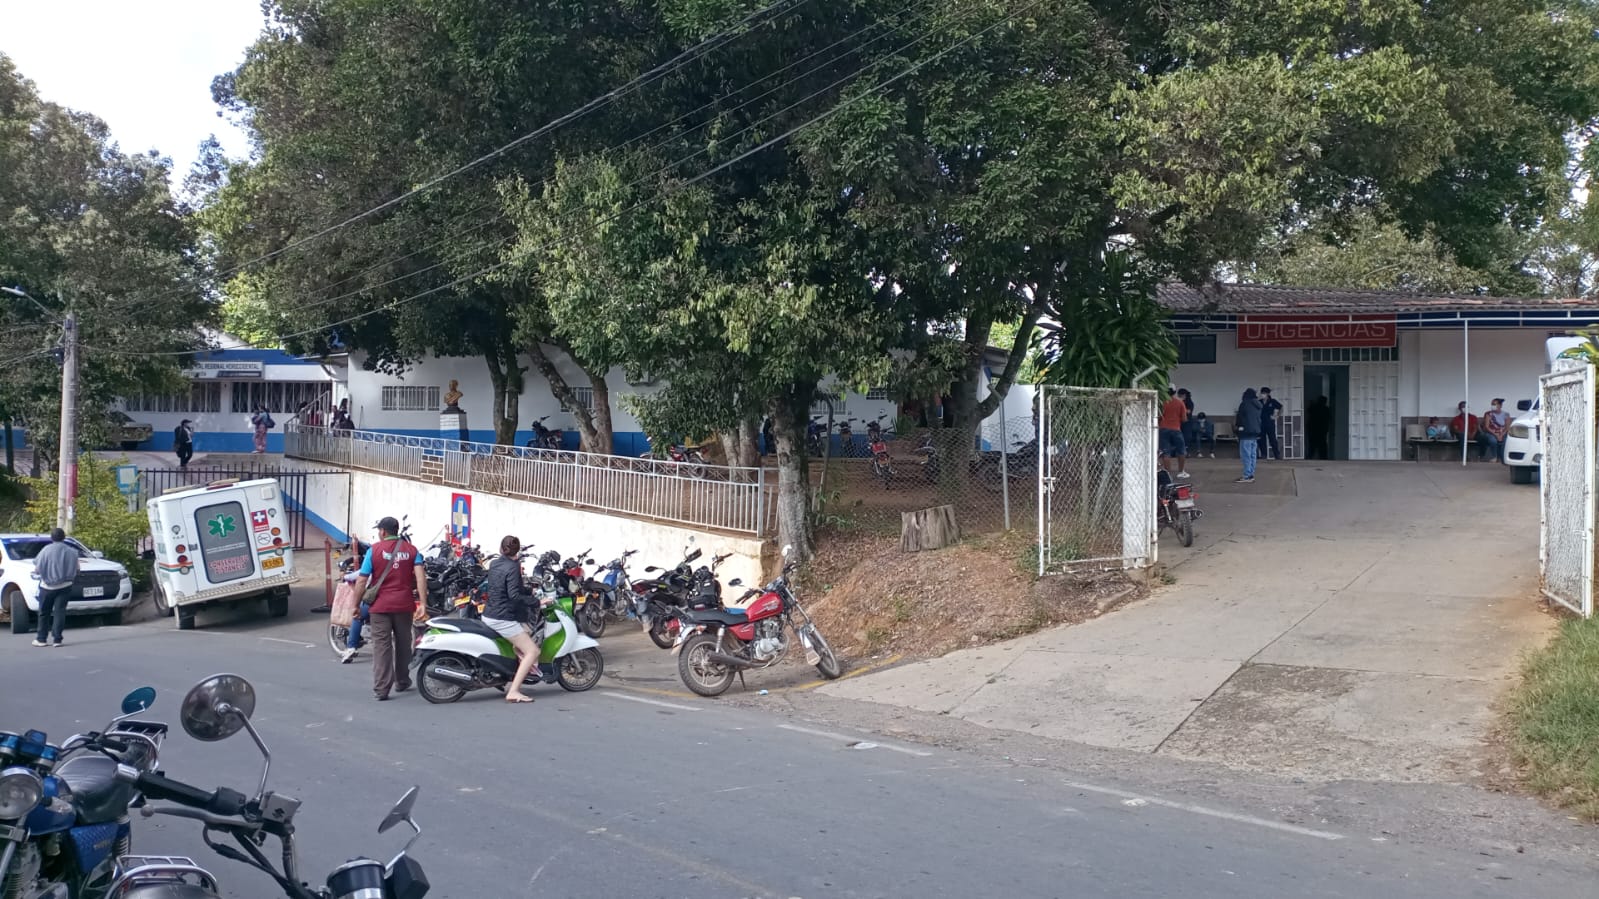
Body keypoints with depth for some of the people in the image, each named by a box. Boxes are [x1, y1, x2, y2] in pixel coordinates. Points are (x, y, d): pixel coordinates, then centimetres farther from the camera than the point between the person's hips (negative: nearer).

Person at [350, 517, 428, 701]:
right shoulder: (411, 549, 4)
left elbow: (361, 581, -4)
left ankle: (381, 689, -5)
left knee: (381, 646, 0)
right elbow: (421, 576, -8)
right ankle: (402, 682, 29)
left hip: (381, 605, -2)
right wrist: (423, 603, -10)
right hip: (404, 605, 3)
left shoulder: (374, 549, -2)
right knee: (403, 643, 17)